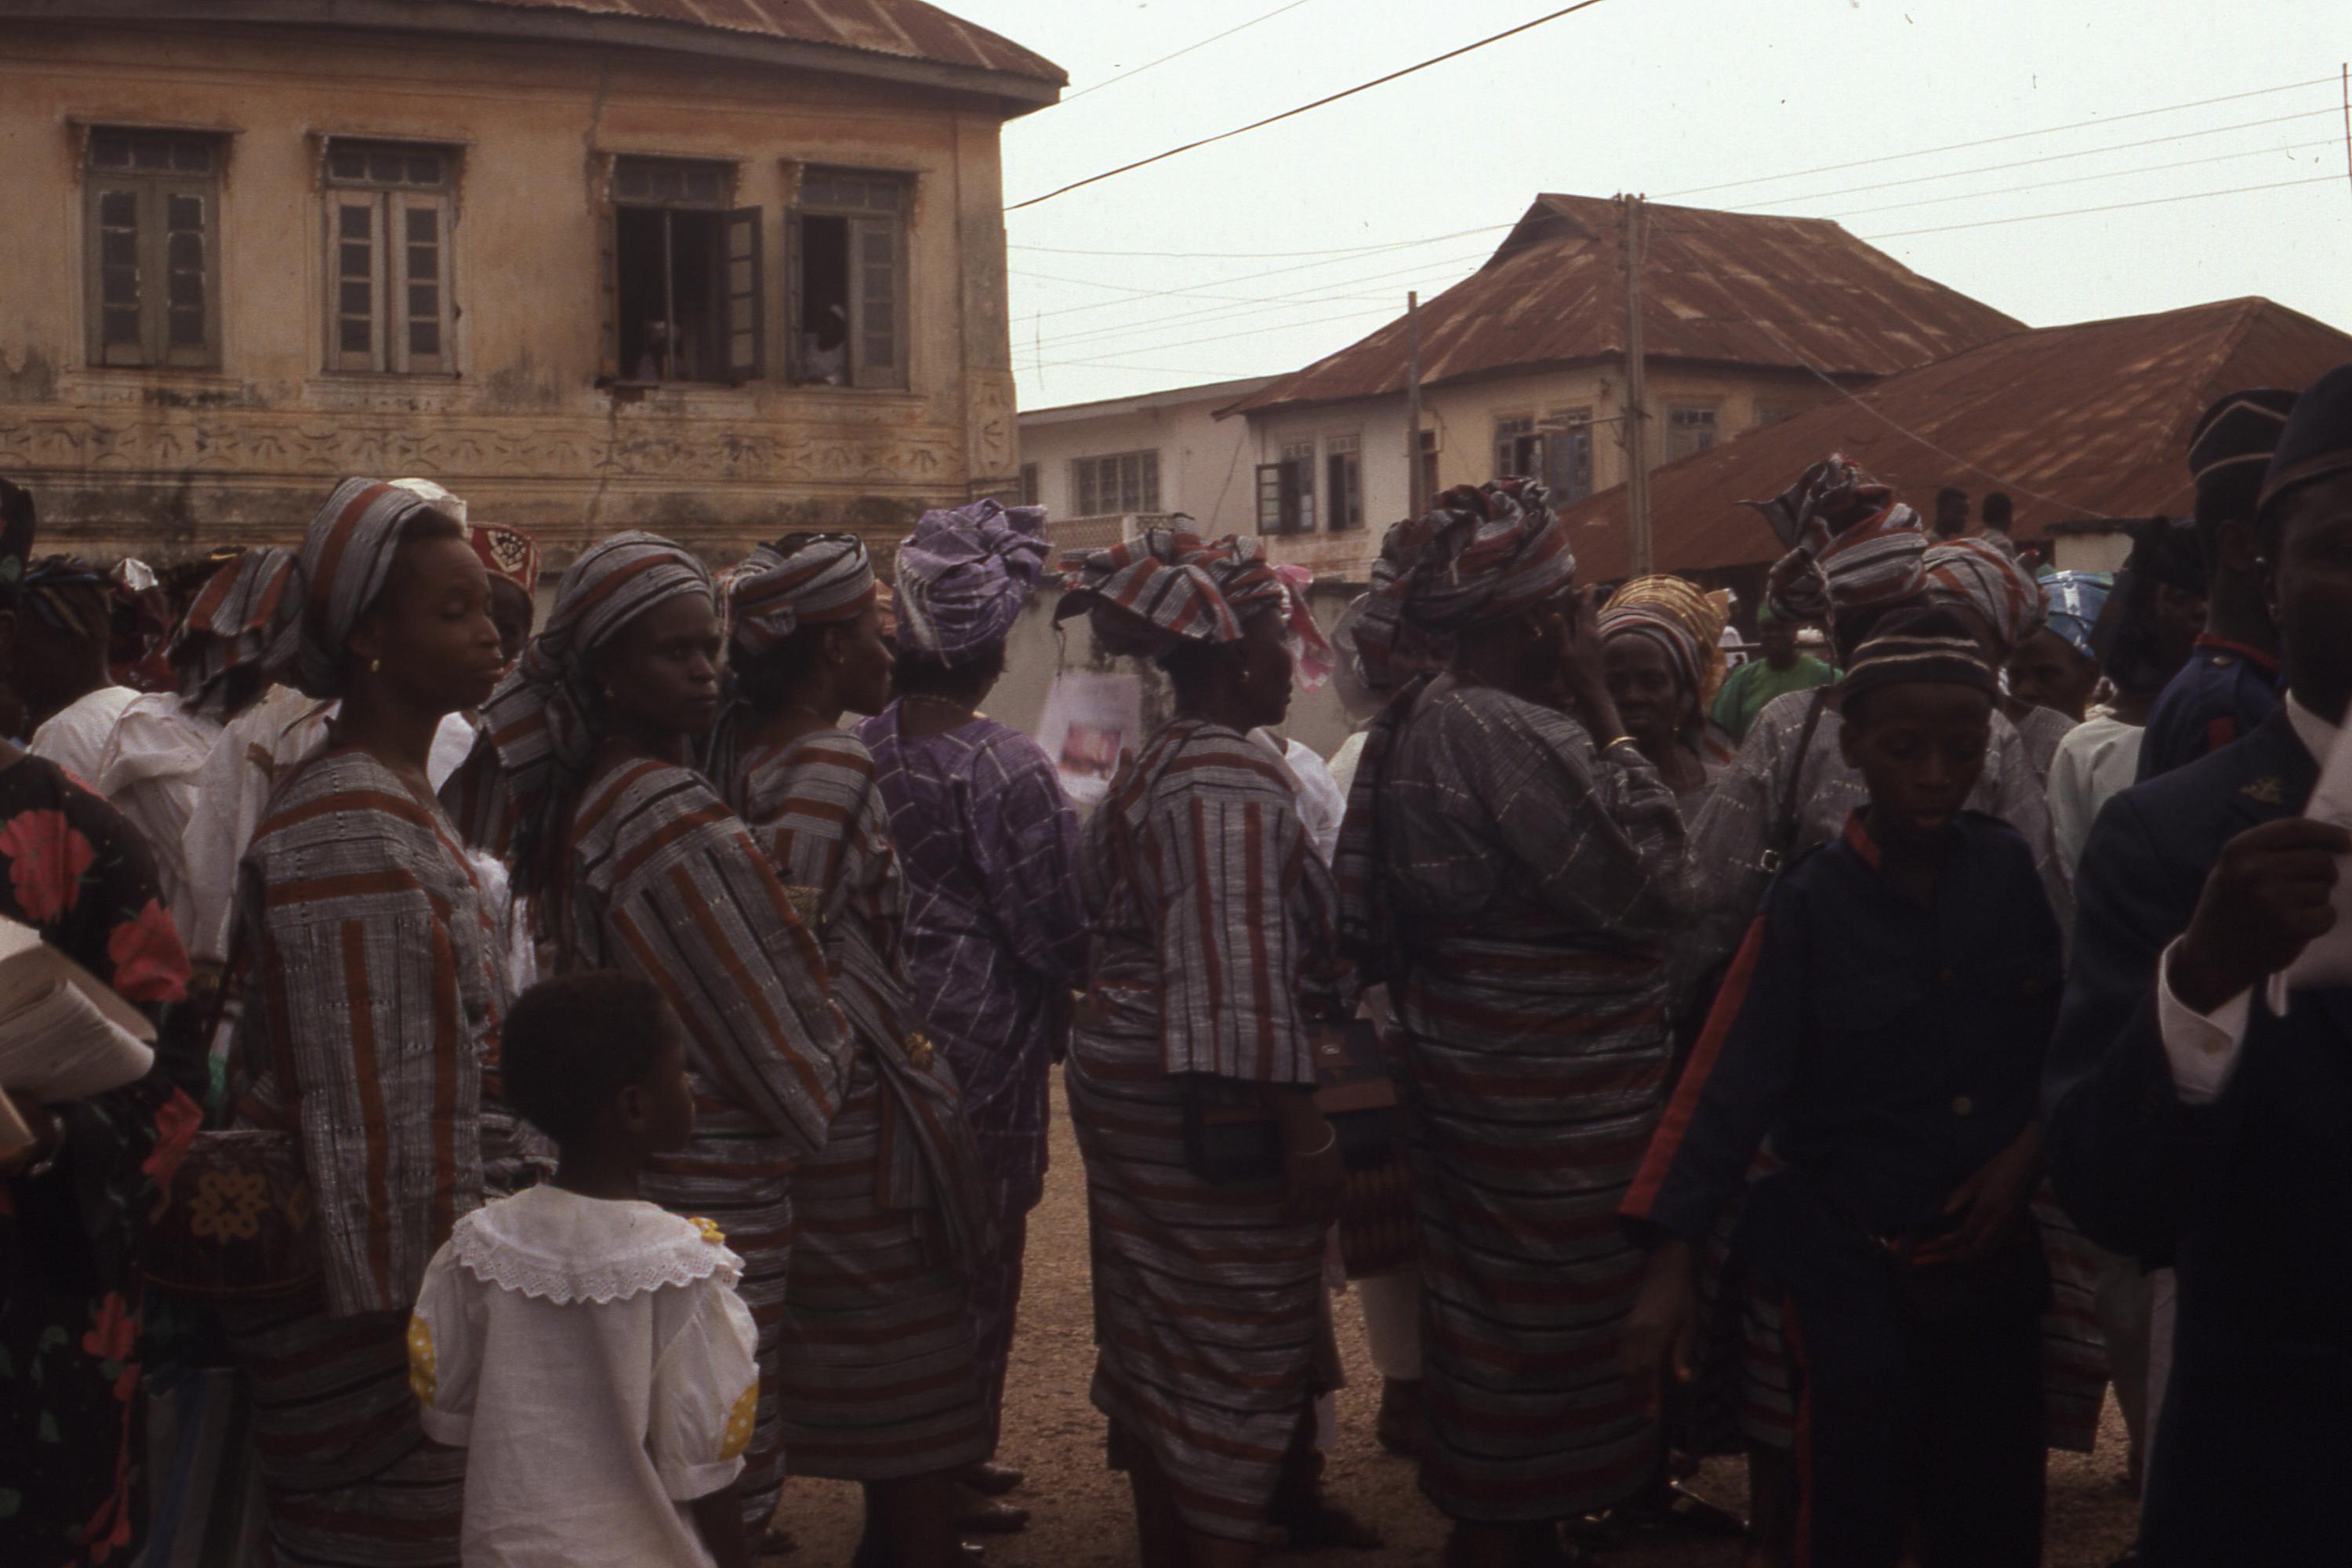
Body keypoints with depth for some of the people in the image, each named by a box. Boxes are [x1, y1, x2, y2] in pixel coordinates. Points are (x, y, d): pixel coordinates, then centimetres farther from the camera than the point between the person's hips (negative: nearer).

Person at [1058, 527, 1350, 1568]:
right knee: (1236, 1352, -2)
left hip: (1126, 1082, 10)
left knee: (1158, 1341, 17)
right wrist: (1301, 1129, -25)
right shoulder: (1231, 780, -18)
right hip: (1215, 1114, -10)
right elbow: (1242, 969, -25)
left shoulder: (1153, 770, 15)